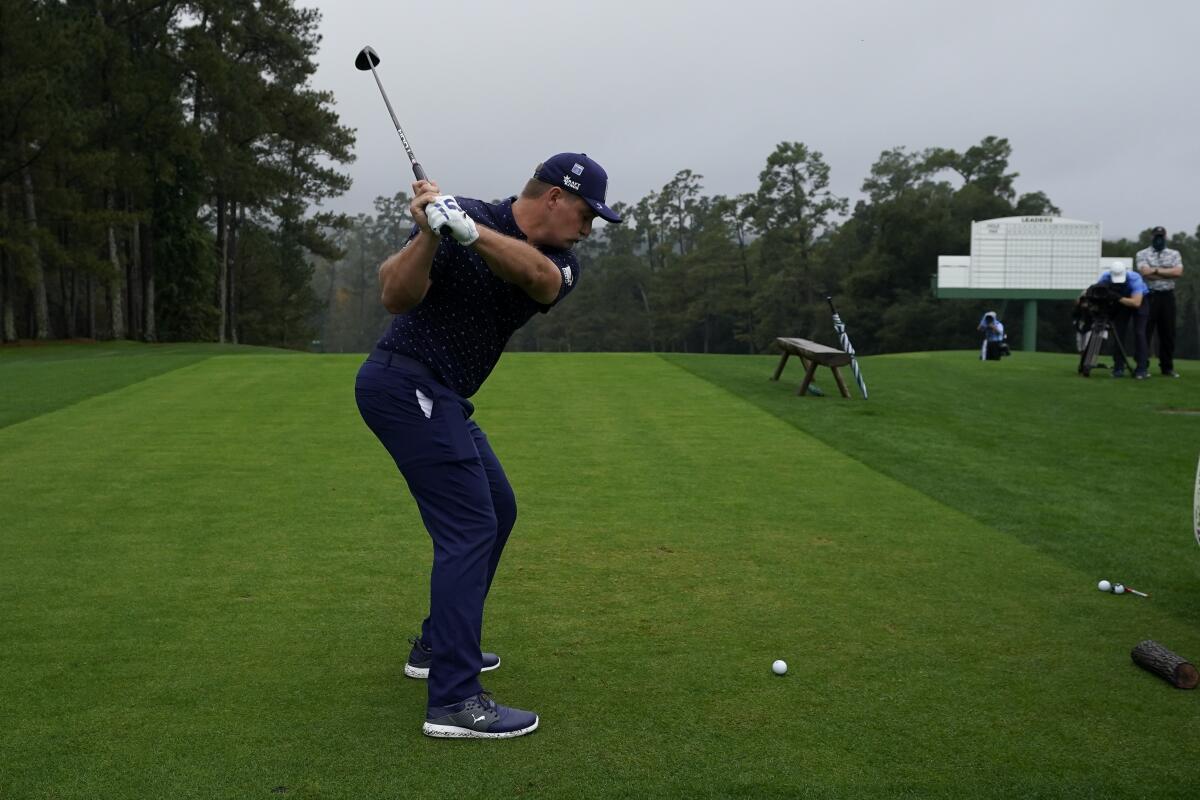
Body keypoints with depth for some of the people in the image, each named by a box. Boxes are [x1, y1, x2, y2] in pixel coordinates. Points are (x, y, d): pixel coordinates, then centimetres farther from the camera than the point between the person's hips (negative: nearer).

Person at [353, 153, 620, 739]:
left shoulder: (560, 262, 3)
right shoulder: (457, 219, -14)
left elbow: (539, 278, -22)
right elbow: (395, 296, -22)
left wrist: (468, 229, -38)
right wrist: (429, 233, -38)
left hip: (441, 397, 9)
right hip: (405, 383, -9)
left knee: (496, 511, 18)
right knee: (471, 524, -14)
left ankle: (439, 645, 30)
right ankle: (454, 701, -14)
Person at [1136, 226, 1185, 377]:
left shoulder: (1174, 254, 12)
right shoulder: (1143, 254, 4)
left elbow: (1178, 271, -5)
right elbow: (1145, 272, -13)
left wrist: (1157, 270, -9)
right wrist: (1169, 273, -7)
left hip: (1167, 296, 3)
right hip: (1149, 295, -3)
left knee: (1168, 333, 6)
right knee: (1145, 332, -2)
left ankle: (1167, 367, 13)